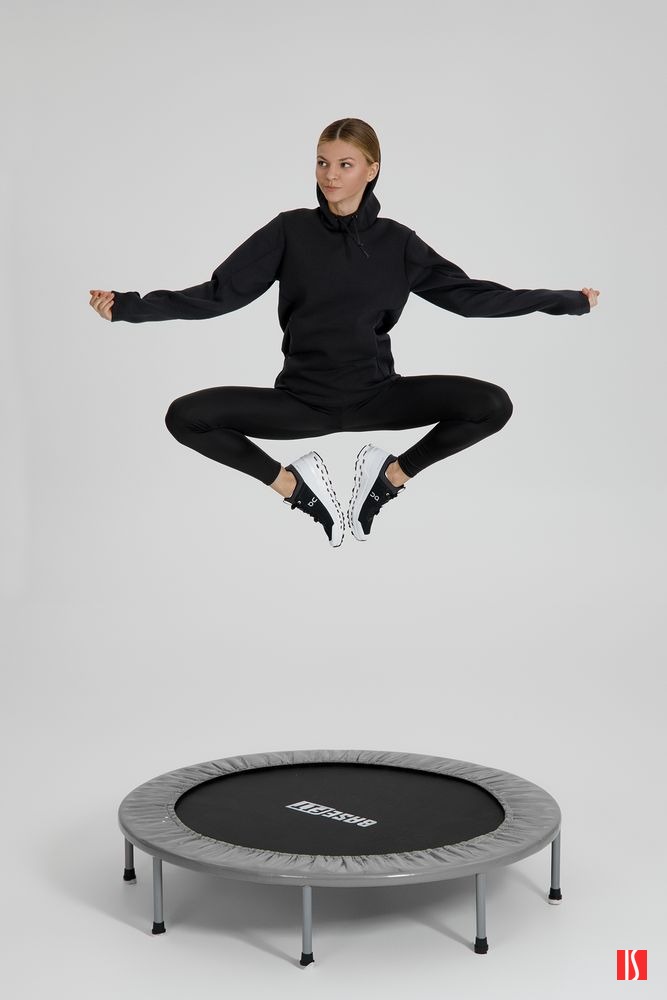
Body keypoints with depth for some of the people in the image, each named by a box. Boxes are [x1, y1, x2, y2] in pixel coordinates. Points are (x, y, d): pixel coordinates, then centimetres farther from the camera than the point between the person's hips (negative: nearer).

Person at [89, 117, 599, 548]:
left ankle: (391, 475, 3)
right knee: (185, 416, -20)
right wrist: (130, 306, -15)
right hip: (301, 399, 0)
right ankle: (293, 484, 0)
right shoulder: (290, 230, -2)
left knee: (493, 405, -20)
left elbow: (469, 294, 4)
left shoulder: (397, 241, 1)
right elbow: (219, 293, -5)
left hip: (375, 396, 1)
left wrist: (568, 301, 3)